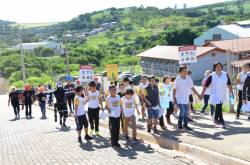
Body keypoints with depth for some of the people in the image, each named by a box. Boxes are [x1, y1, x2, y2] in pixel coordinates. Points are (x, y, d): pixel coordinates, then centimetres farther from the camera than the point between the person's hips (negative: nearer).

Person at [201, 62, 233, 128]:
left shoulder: (225, 74, -1)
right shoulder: (212, 76, -11)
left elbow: (229, 84, 9)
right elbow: (206, 85, -8)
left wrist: (231, 92, 9)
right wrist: (202, 94, -10)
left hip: (222, 95, 4)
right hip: (215, 95, -4)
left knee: (218, 108, 13)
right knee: (219, 108, -9)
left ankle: (216, 120, 30)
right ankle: (221, 121, 1)